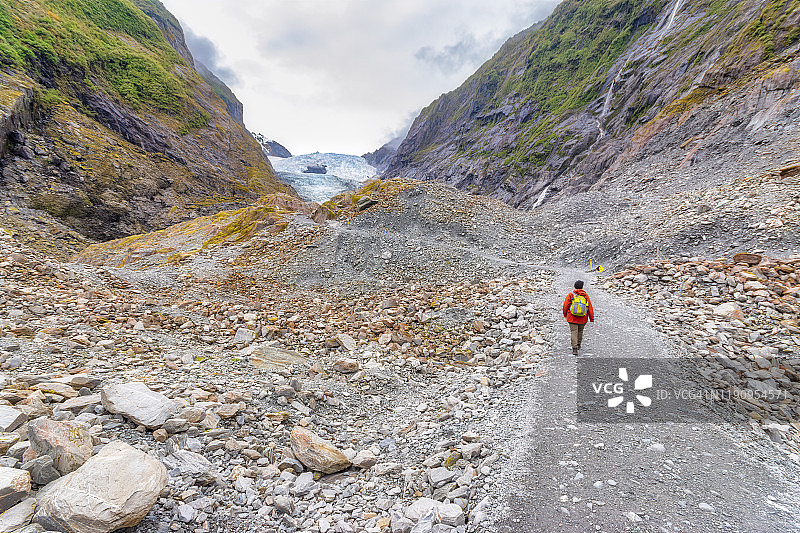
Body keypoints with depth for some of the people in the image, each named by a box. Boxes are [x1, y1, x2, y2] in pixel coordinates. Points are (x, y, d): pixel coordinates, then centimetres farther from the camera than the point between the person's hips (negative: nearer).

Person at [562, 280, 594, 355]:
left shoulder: (570, 295, -6)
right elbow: (590, 308, -2)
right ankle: (578, 345, 39)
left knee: (574, 332, -1)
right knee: (580, 331, 22)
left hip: (572, 318, -2)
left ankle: (575, 349, -12)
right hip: (583, 319, 2)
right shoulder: (586, 296, -3)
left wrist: (565, 314, 15)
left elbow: (565, 306, -3)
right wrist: (592, 318, 4)